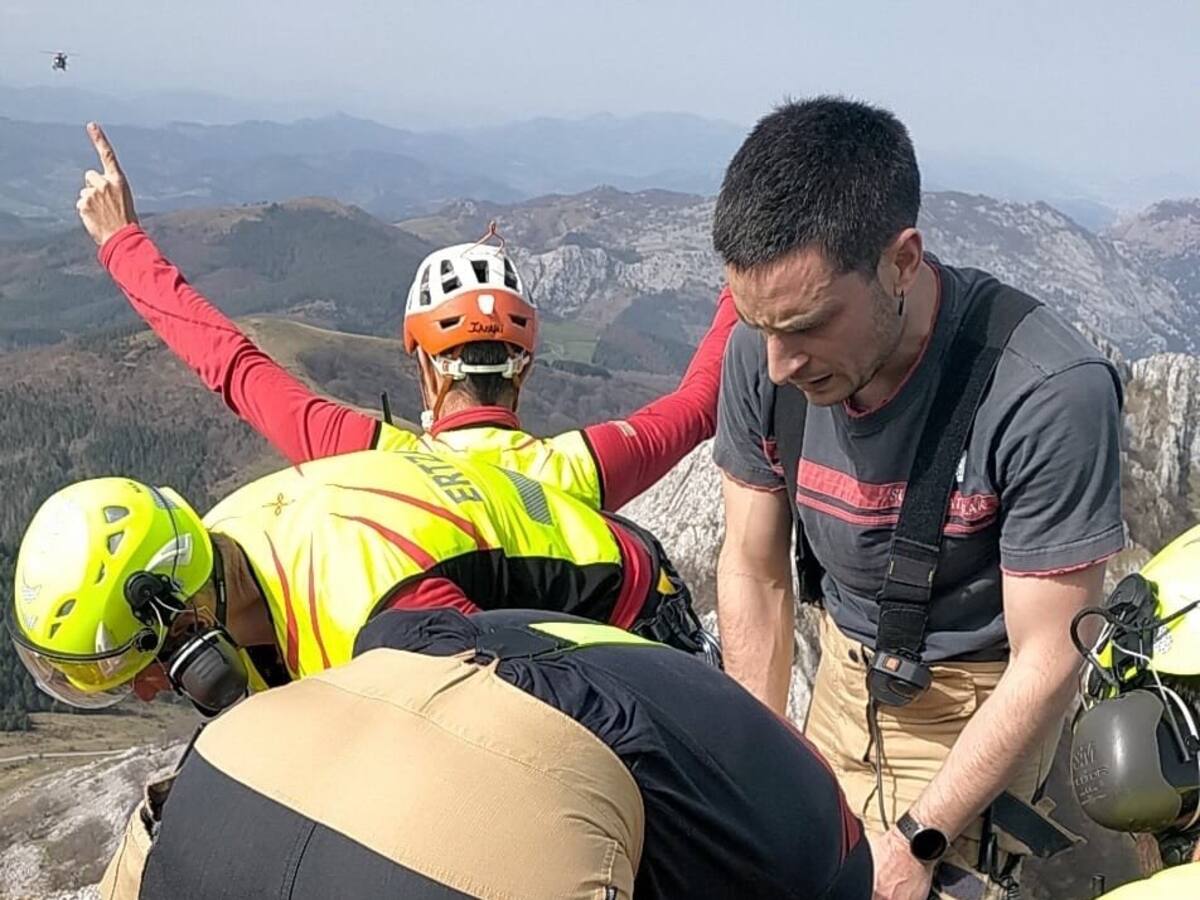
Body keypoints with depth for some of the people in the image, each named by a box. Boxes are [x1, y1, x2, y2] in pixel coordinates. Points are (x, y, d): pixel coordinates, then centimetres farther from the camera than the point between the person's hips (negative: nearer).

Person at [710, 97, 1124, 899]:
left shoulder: (1051, 393, -32)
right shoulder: (763, 355, -19)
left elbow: (1046, 665, -22)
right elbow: (755, 571, -6)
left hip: (981, 702, -4)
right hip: (847, 671, 4)